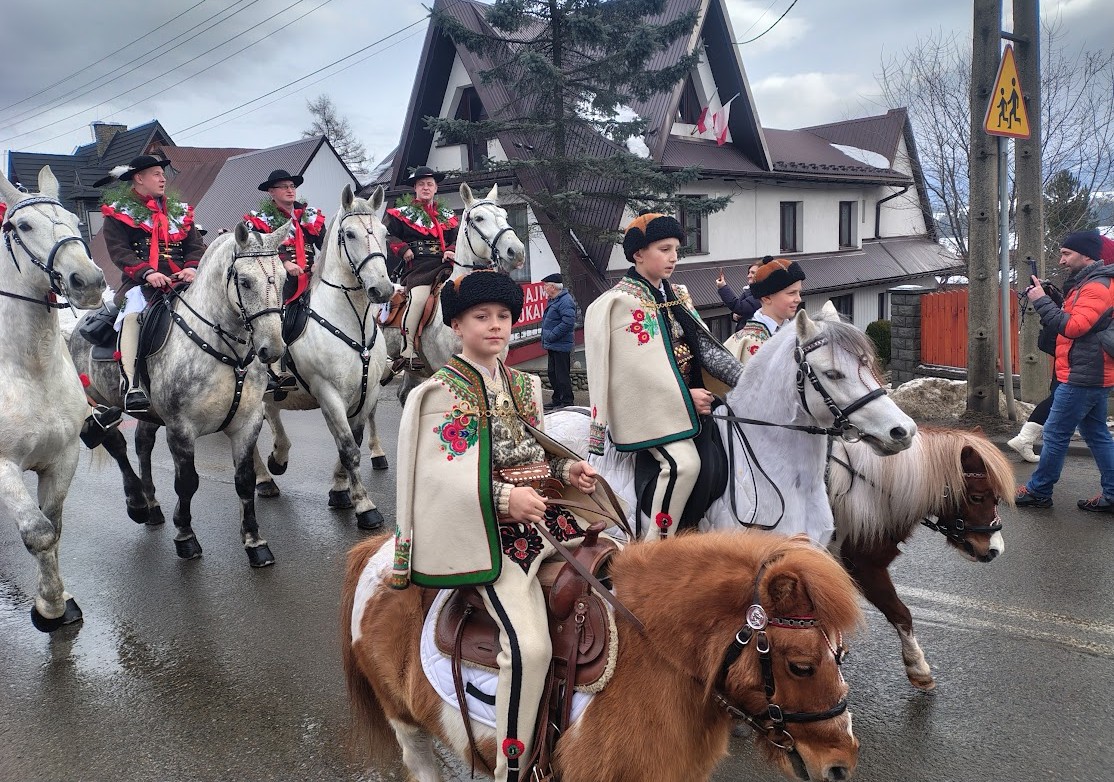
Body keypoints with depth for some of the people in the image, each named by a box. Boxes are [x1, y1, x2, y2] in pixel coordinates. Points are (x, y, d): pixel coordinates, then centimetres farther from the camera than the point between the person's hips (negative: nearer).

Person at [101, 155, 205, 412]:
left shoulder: (179, 211, 24)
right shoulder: (118, 212, 10)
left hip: (181, 282, 4)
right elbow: (119, 251, -3)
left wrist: (193, 267, -9)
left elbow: (196, 246, 14)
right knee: (133, 315, -33)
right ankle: (130, 386, -38)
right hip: (141, 283, -4)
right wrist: (147, 273, -19)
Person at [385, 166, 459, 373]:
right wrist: (403, 249, -5)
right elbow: (389, 234, 11)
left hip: (444, 264, 4)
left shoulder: (447, 216, 26)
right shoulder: (403, 212, 16)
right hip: (418, 265, -4)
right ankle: (408, 351, -25)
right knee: (418, 297, -31)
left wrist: (452, 251, -3)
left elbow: (457, 238, 19)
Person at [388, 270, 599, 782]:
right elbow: (439, 472, -12)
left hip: (545, 513, 7)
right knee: (530, 647, -23)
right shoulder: (444, 392, -3)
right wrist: (503, 496, -23)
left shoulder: (523, 385, 18)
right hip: (494, 530, -7)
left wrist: (566, 469, 2)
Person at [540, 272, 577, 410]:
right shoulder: (554, 300, 17)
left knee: (562, 374, -5)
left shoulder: (565, 301, -17)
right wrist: (546, 339, 15)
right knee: (552, 373, 16)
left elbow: (568, 322, -26)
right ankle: (557, 400, 27)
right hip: (553, 346, 11)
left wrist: (551, 336, -21)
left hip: (561, 346, -11)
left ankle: (567, 402, 2)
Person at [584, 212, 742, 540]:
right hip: (651, 407, -8)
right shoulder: (619, 303, -8)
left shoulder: (677, 296, 15)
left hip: (691, 398, 8)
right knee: (683, 463, -24)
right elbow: (639, 368, -16)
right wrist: (686, 396, -18)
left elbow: (705, 344, 8)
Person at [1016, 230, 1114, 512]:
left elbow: (1073, 326, -25)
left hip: (1082, 376, -11)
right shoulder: (1090, 283, 17)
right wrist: (1049, 301, 3)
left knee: (1055, 434, -3)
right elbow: (1072, 321, 17)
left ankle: (1038, 491, 6)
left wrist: (1042, 301, -21)